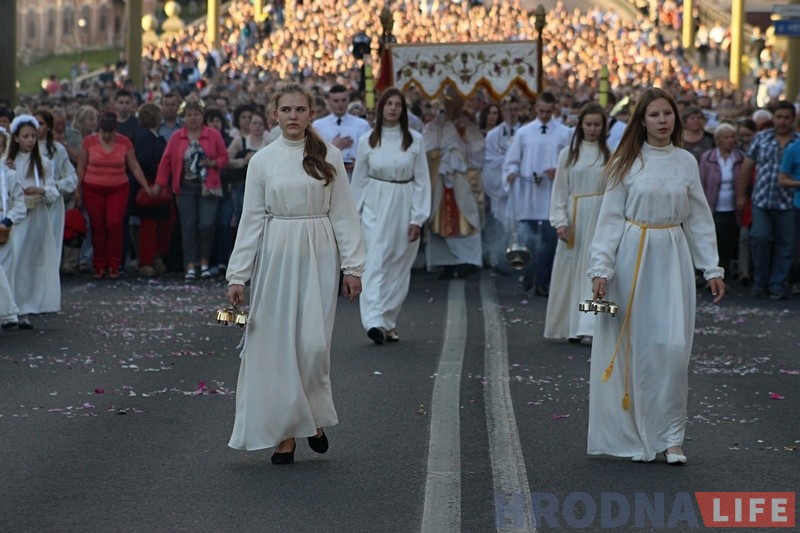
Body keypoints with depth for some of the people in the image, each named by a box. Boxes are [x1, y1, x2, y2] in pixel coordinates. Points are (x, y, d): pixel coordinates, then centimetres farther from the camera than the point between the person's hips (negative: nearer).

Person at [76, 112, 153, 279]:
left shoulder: (125, 143, 1)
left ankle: (114, 266, -4)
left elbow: (134, 166, 6)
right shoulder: (89, 142, 0)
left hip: (118, 189, 0)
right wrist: (77, 190, 4)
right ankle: (99, 267, 8)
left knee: (115, 224, -12)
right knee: (98, 228, 0)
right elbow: (81, 167, 6)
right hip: (93, 190, 0)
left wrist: (147, 187, 2)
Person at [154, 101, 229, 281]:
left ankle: (204, 262, 12)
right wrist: (159, 184, -1)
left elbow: (224, 157, 6)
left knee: (207, 224, -7)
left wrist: (213, 163, -14)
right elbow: (166, 161, 3)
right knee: (188, 226, -1)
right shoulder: (177, 137, 4)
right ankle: (190, 266, 3)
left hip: (207, 187, -1)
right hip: (185, 187, 1)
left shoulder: (213, 135, 3)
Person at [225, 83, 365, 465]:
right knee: (278, 344, 0)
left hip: (318, 258, -1)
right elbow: (251, 219, 4)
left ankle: (314, 418, 17)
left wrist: (352, 265, -2)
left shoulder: (328, 157, 2)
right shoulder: (262, 161, 3)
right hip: (276, 257, 1)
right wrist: (238, 275, 0)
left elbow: (343, 214, 3)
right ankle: (285, 433, 8)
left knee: (314, 343, -7)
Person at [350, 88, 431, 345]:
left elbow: (422, 181, 2)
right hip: (375, 206, -1)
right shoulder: (367, 141, 2)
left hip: (404, 206, 1)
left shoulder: (414, 140, 1)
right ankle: (374, 321, -24)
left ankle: (388, 321, 14)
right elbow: (359, 179, 8)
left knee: (399, 266, 5)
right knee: (375, 262, -13)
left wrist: (417, 218, -4)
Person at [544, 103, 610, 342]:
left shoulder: (610, 155, 4)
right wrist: (560, 221, -5)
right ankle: (569, 325, 17)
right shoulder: (568, 154, 5)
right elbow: (559, 190, 4)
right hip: (575, 218, 1)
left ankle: (590, 326, -8)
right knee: (572, 270, 5)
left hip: (601, 219, -1)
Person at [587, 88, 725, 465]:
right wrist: (601, 267, -8)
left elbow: (699, 219, 11)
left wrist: (712, 269, 8)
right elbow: (610, 217, 0)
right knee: (636, 346, 1)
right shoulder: (627, 162, 0)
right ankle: (636, 436, 11)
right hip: (632, 257, -2)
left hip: (673, 259, 2)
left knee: (673, 347, -7)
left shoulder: (686, 162, 7)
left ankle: (671, 436, 0)